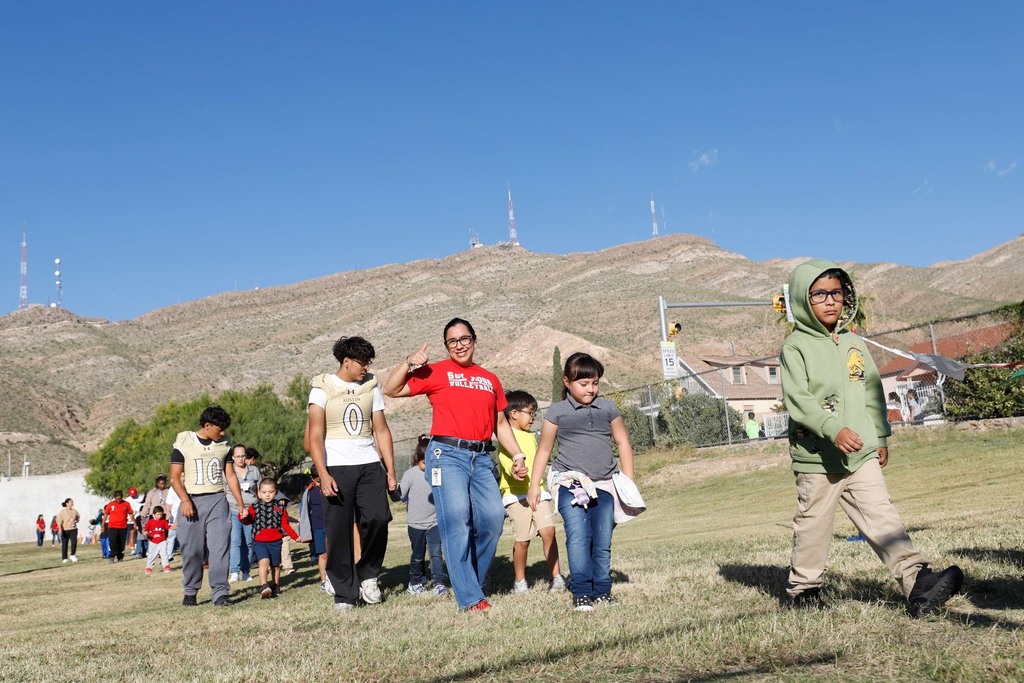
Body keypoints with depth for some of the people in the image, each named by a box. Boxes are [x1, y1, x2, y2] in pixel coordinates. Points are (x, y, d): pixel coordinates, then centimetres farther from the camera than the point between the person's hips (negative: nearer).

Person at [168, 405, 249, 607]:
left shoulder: (223, 445, 11)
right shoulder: (184, 444, 0)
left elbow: (230, 476, 15)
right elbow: (175, 477, -2)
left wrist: (241, 504, 12)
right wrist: (185, 500, -17)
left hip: (217, 500, 2)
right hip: (192, 501, -2)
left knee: (219, 546, -9)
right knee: (192, 550, 2)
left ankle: (220, 592, -8)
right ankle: (190, 592, 18)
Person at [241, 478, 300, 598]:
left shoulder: (280, 508, 6)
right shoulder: (255, 507, 2)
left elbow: (285, 525, 10)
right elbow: (248, 521, -6)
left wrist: (296, 536, 3)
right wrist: (243, 516, -29)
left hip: (275, 541, 3)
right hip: (259, 541, -3)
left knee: (275, 565, 13)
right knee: (264, 561, -23)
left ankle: (275, 586, 30)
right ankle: (263, 586, -28)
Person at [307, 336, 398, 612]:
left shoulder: (371, 387, 12)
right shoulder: (323, 388, 0)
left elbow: (382, 430, 14)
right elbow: (315, 436, -6)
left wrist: (390, 470, 8)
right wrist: (323, 474, -17)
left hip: (369, 465, 3)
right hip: (336, 467, -3)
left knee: (378, 518, -15)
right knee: (339, 532, -3)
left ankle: (368, 575, 7)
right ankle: (344, 594, 9)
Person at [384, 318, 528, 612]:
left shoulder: (490, 379, 19)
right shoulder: (436, 372, 7)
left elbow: (501, 423, 24)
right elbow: (391, 390, 5)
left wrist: (518, 455, 16)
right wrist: (408, 363, -8)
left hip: (481, 458, 4)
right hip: (447, 454, -4)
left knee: (493, 517, -6)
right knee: (456, 520, -13)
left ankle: (473, 580, 15)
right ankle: (469, 597, -10)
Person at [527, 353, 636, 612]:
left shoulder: (608, 408, 9)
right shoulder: (557, 412, 2)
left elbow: (623, 443, 17)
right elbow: (544, 449, 8)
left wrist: (628, 481, 13)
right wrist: (534, 485, 6)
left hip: (604, 485, 3)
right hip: (570, 483, -3)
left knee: (603, 542, 4)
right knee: (578, 537, -16)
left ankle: (602, 591, 14)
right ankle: (581, 593, -11)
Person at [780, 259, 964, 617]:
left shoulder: (853, 343, 12)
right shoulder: (796, 346, -7)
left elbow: (872, 392, 19)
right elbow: (797, 399, -17)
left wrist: (880, 437, 16)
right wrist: (833, 430, -28)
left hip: (862, 454, 4)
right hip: (817, 456, -4)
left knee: (881, 515, -6)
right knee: (813, 524, 7)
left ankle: (917, 580, -13)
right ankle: (803, 587, 22)